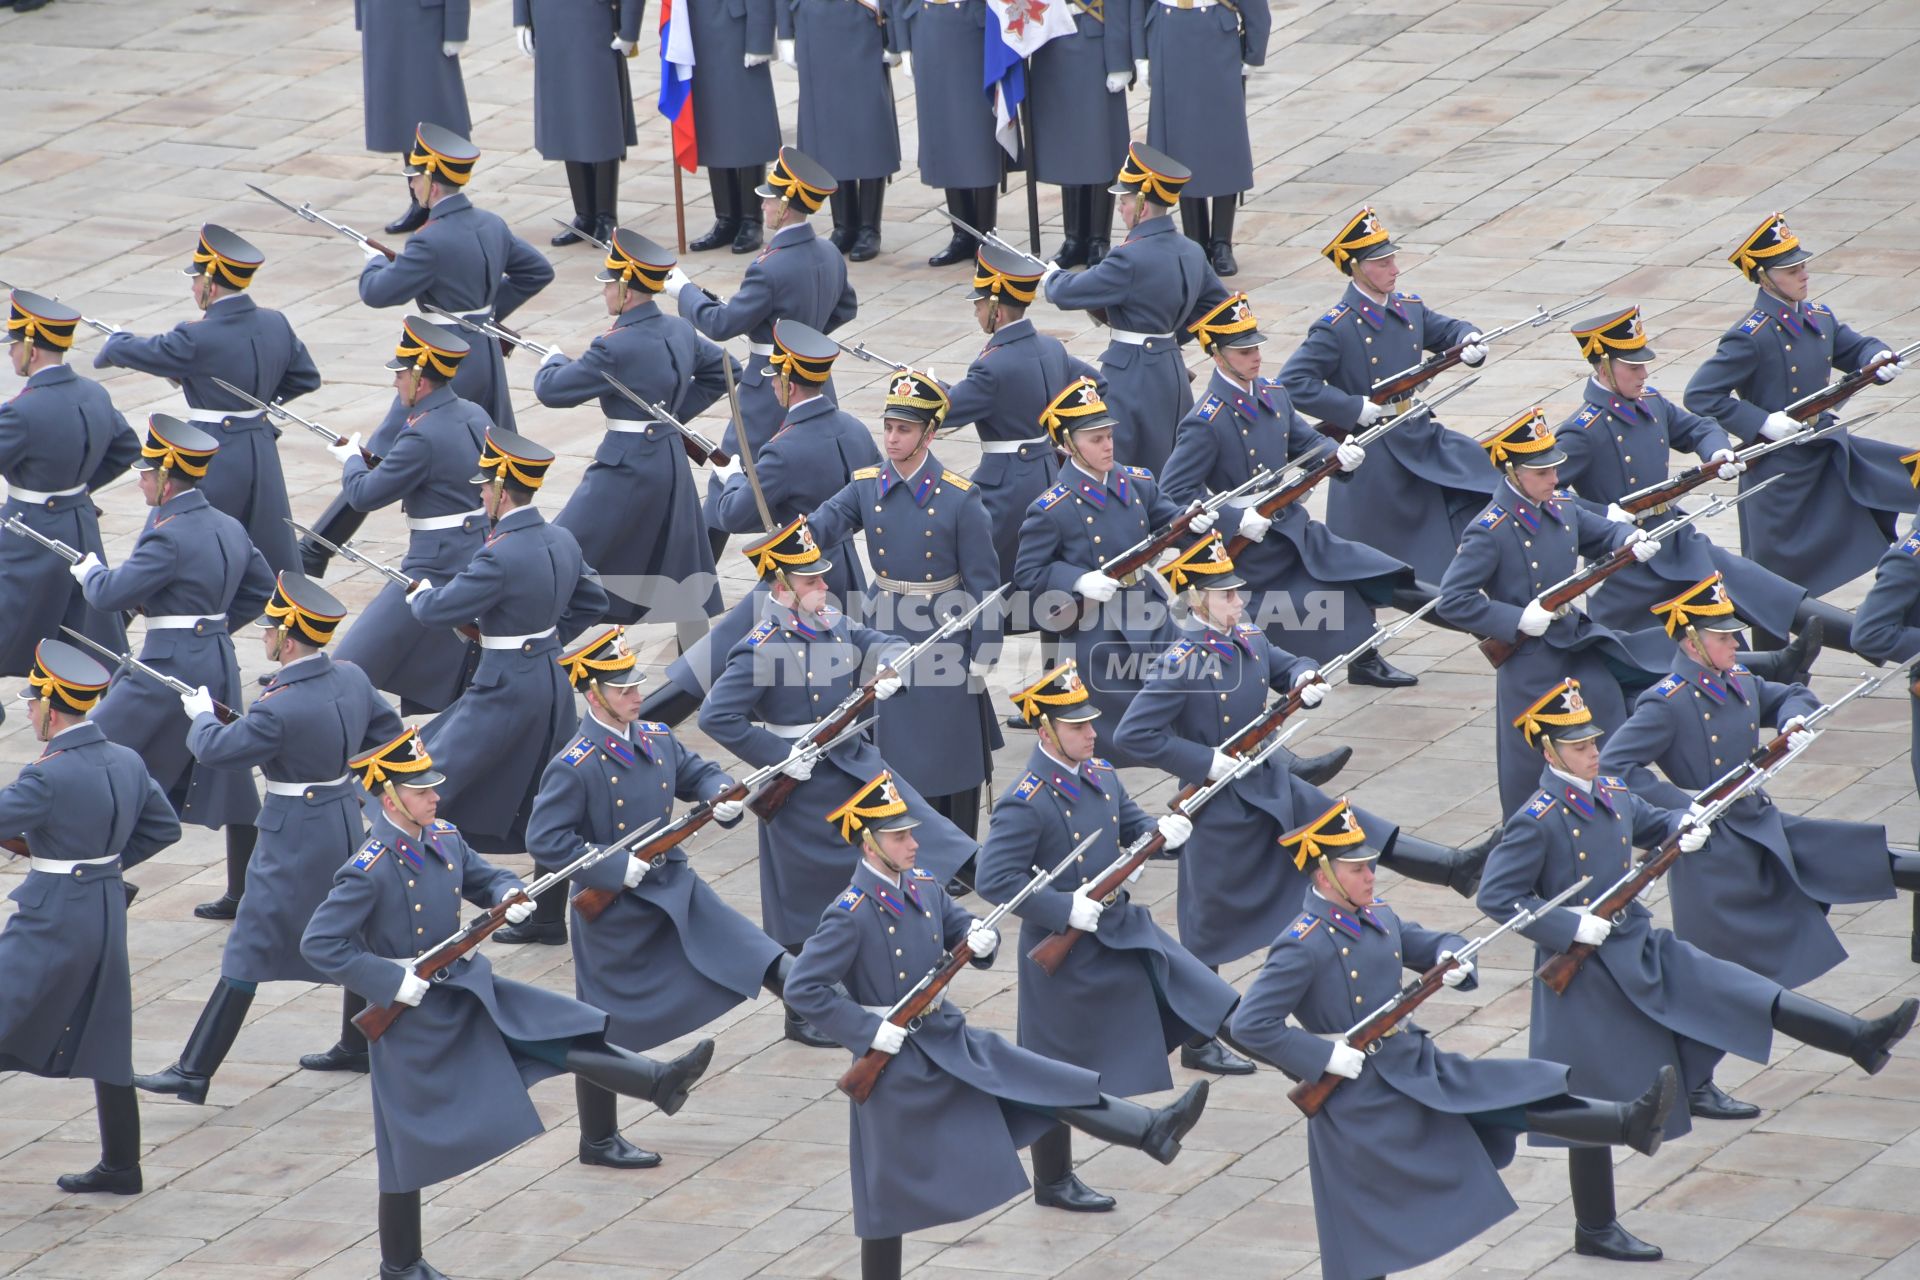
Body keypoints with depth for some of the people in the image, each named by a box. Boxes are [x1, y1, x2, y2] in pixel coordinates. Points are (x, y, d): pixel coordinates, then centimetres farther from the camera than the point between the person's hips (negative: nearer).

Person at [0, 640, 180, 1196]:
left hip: (51, 921, -8)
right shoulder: (127, 763, 3)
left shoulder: (48, 778, -21)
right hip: (109, 915, 8)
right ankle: (120, 1166, 21)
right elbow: (165, 828, 14)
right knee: (105, 1042, 15)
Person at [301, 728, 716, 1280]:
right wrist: (392, 980, -25)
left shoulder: (444, 840, 1)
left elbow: (486, 877, 17)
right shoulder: (368, 871, -22)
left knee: (555, 1030, -12)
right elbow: (319, 944, -23)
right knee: (411, 1144, 4)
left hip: (466, 987, 7)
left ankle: (659, 1083, -25)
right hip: (413, 1015, -7)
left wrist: (508, 895, -8)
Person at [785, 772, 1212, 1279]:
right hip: (896, 1062, -7)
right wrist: (868, 1030, -23)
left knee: (1048, 1085, -2)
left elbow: (960, 930, 16)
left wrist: (981, 940, -10)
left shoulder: (924, 887, 3)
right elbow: (803, 989, -22)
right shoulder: (850, 916, -20)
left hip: (947, 1037, 7)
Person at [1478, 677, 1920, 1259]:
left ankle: (1860, 1040, -4)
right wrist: (1568, 925, -24)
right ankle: (1595, 1230, 16)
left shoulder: (1612, 795, 4)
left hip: (1641, 948, 7)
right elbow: (1495, 895, -19)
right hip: (1586, 973, -7)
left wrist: (1685, 829, 0)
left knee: (1743, 992, -4)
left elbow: (1653, 823, 23)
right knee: (1595, 1109, 3)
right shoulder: (1536, 822, -19)